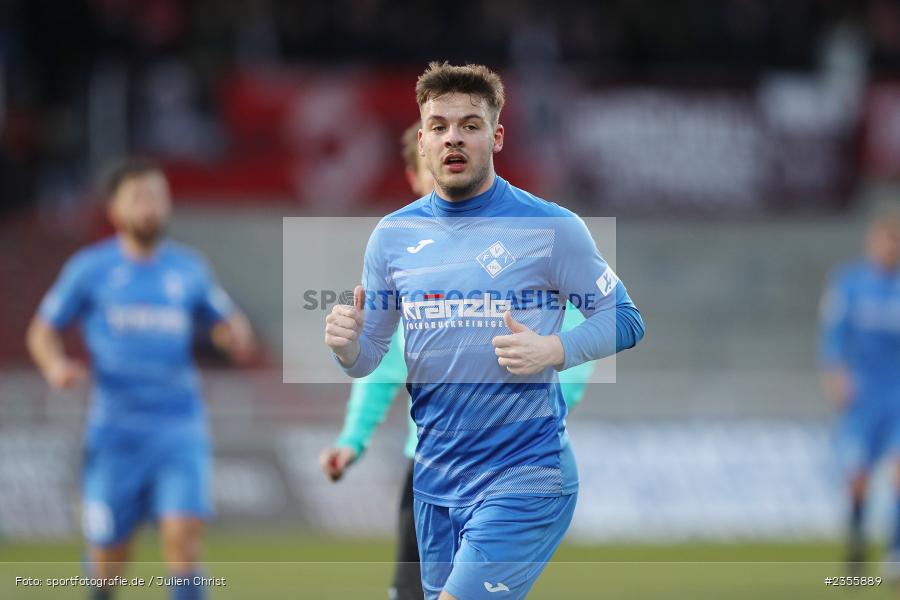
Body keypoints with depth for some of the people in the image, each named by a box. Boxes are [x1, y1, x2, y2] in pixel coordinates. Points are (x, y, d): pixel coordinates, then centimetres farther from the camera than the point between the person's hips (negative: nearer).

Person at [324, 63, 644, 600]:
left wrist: (553, 351, -20)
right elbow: (367, 357, 12)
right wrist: (347, 345, -12)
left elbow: (624, 319, -2)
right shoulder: (394, 234, 6)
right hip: (435, 479, 5)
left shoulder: (551, 227, -7)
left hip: (523, 477, -5)